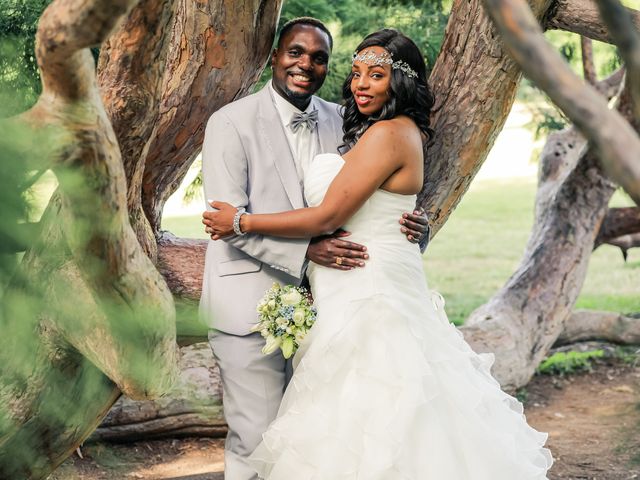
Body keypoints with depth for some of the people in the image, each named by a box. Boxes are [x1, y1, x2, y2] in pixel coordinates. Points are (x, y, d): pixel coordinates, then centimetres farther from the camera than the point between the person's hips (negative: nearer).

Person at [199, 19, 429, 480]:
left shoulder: (338, 121, 7)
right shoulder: (232, 122, -8)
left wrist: (409, 225, -9)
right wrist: (305, 251, -27)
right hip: (251, 307, -5)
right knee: (256, 441, 0)